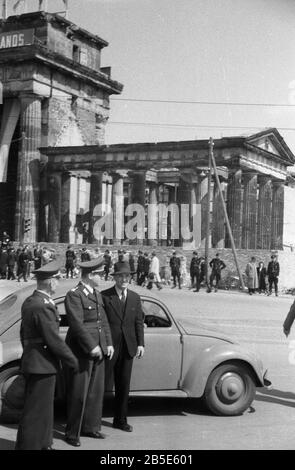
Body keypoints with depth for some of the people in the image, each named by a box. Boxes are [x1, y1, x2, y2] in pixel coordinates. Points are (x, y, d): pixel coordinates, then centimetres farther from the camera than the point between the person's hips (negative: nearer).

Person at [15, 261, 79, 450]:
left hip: (32, 362, 10)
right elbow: (54, 340, -22)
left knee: (41, 408, 21)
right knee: (37, 411, 0)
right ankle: (29, 445, 8)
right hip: (42, 365, -10)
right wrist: (73, 361, -12)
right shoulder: (44, 307, -23)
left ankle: (42, 444, 33)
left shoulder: (29, 301, 9)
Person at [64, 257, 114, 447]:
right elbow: (77, 324, -19)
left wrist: (109, 343, 7)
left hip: (98, 350, 8)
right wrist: (91, 347, -20)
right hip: (81, 351, -8)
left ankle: (91, 427, 27)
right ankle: (72, 433, 12)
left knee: (96, 391, 13)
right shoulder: (74, 295, -13)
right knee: (79, 393, 0)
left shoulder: (97, 294, 14)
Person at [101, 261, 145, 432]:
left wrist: (140, 344, 0)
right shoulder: (104, 296, -6)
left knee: (124, 385, 12)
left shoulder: (135, 298, 9)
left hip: (128, 347, 4)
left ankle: (120, 420, 24)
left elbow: (139, 322, 8)